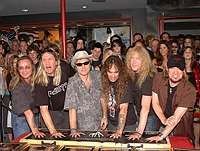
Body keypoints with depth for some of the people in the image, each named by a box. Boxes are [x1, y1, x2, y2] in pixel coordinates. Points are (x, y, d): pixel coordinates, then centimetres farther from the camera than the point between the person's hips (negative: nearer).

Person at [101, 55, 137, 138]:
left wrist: (119, 131, -34)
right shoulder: (105, 81, -7)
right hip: (111, 123, 5)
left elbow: (123, 109, -30)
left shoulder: (126, 83, -25)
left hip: (127, 125, -5)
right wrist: (105, 117, -2)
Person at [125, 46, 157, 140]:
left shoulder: (148, 77, -26)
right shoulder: (132, 74, -2)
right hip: (138, 115, 7)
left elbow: (145, 107, -31)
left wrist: (139, 132, -36)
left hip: (149, 117, -7)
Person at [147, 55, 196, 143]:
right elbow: (155, 103, -7)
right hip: (162, 126, 3)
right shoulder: (158, 79, -12)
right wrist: (164, 120, -22)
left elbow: (177, 117, -26)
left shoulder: (189, 90, -24)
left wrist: (161, 136, -30)